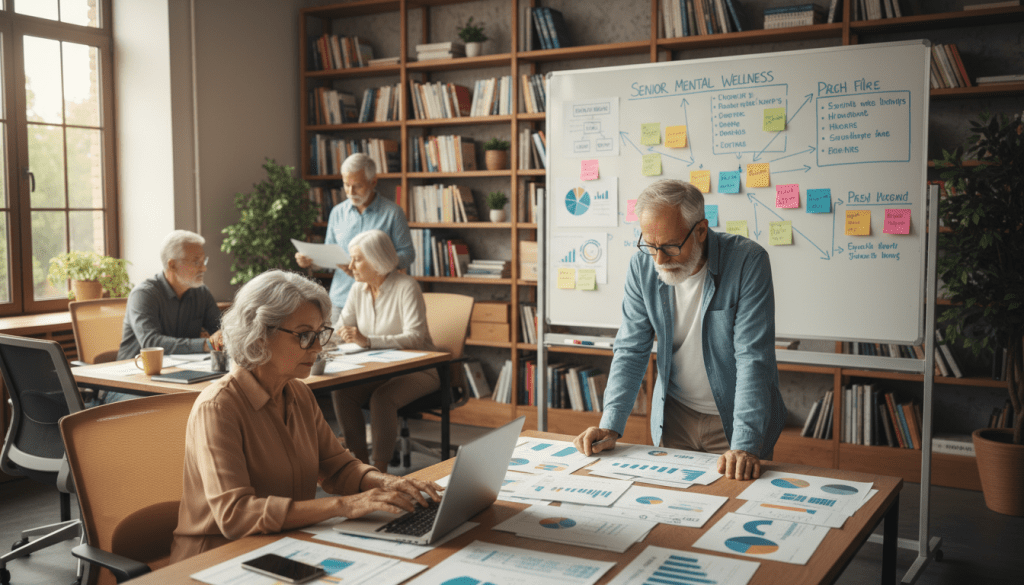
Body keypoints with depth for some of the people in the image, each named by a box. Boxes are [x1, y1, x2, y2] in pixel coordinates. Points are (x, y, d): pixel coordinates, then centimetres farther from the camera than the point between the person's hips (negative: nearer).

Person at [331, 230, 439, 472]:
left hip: (417, 369, -6)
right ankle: (361, 462, -11)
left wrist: (368, 341, -37)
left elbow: (415, 337, -27)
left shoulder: (406, 287, -15)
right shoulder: (359, 289, 6)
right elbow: (340, 330, 12)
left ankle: (379, 469, -22)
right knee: (341, 393, -21)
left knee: (382, 398, -34)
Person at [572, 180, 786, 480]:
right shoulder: (642, 266, -8)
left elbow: (753, 358, -24)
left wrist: (745, 445, -32)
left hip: (735, 419, -3)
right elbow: (631, 351, -3)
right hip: (675, 415, 3)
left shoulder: (748, 261, -20)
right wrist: (610, 425, -14)